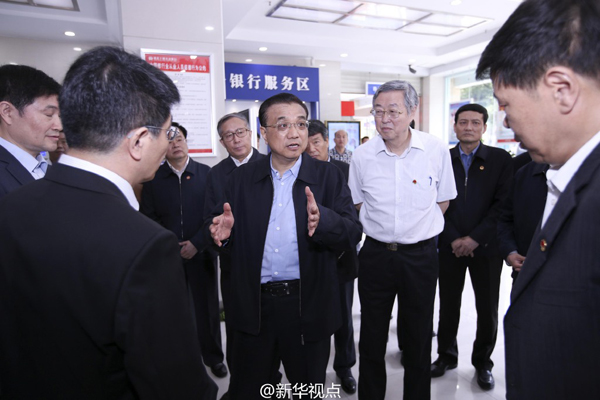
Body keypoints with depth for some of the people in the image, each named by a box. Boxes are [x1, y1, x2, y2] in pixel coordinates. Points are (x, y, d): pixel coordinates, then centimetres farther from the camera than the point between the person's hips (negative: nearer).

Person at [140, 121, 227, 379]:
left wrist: (196, 243, -10)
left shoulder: (207, 174, 0)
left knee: (207, 307, 8)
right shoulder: (153, 179, 5)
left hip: (201, 253, -1)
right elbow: (148, 217, 4)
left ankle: (213, 357, 27)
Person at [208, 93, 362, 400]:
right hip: (253, 306, 2)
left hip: (308, 305, -1)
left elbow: (353, 234, -11)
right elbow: (230, 236, 4)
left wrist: (322, 219, -30)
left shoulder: (328, 176, -4)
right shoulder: (242, 179, 2)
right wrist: (224, 231, -18)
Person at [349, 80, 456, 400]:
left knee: (419, 338, 14)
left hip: (421, 256, 0)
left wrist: (419, 230, 5)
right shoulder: (362, 156, -5)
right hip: (376, 254, 1)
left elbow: (442, 201, 6)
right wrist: (381, 230, 7)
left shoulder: (436, 150, -6)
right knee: (371, 338, 13)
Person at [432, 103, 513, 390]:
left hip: (486, 247, 0)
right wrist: (453, 239, -8)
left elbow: (503, 205, -7)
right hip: (450, 246, 1)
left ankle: (483, 362, 30)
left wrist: (474, 238, -14)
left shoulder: (501, 159, 0)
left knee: (487, 309, 10)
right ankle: (446, 355, 30)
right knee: (448, 305, 11)